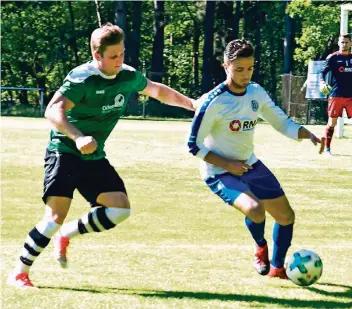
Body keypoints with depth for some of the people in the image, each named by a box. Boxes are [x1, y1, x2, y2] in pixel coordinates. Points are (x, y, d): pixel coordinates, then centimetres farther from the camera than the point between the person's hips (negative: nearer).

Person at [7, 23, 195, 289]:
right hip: (64, 152, -7)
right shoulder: (82, 78, -21)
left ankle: (67, 234, 12)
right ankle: (19, 273, -3)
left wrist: (192, 104, 26)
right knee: (56, 216, -17)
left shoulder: (128, 76, 0)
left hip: (93, 157, 7)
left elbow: (156, 90, 22)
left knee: (120, 209, -6)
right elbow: (53, 111, -34)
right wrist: (78, 137, -48)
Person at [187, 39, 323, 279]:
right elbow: (194, 145, -15)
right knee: (255, 209, -32)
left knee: (286, 216, 8)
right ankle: (261, 247, 2)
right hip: (220, 172, -7)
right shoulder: (213, 102, -22)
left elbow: (282, 123, 6)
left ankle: (277, 268, 31)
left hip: (250, 165, 7)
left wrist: (307, 134, -13)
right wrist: (227, 164, -22)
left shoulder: (256, 93, -3)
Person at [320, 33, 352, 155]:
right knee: (332, 122, 1)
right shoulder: (333, 57, 0)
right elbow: (323, 71, -6)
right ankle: (327, 148, 11)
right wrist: (322, 82, -25)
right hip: (336, 95, -3)